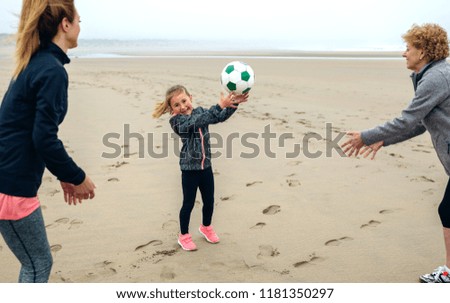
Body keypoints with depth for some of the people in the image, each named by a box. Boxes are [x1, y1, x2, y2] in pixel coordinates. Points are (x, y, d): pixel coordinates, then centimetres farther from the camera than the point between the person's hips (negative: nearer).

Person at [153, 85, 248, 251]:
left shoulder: (200, 111, 4)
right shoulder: (176, 120, -15)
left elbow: (220, 117, -4)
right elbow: (197, 122, -32)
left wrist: (233, 103, -22)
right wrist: (219, 105, -39)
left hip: (206, 166, 5)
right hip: (189, 168, -5)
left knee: (209, 201, 16)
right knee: (188, 203, 6)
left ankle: (206, 227, 43)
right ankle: (184, 236, 26)